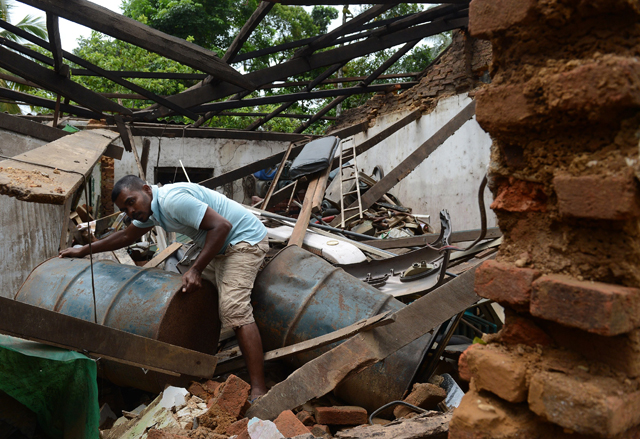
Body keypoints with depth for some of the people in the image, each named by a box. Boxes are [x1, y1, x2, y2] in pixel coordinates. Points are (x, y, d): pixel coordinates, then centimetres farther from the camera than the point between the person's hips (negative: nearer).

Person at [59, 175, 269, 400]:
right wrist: (83, 251, 31)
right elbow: (126, 236, 28)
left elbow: (221, 225, -28)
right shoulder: (150, 208, 11)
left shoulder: (172, 200, -22)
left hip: (245, 240, -10)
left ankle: (258, 389, -21)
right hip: (221, 246, 10)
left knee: (234, 310, -21)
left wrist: (195, 269, -27)